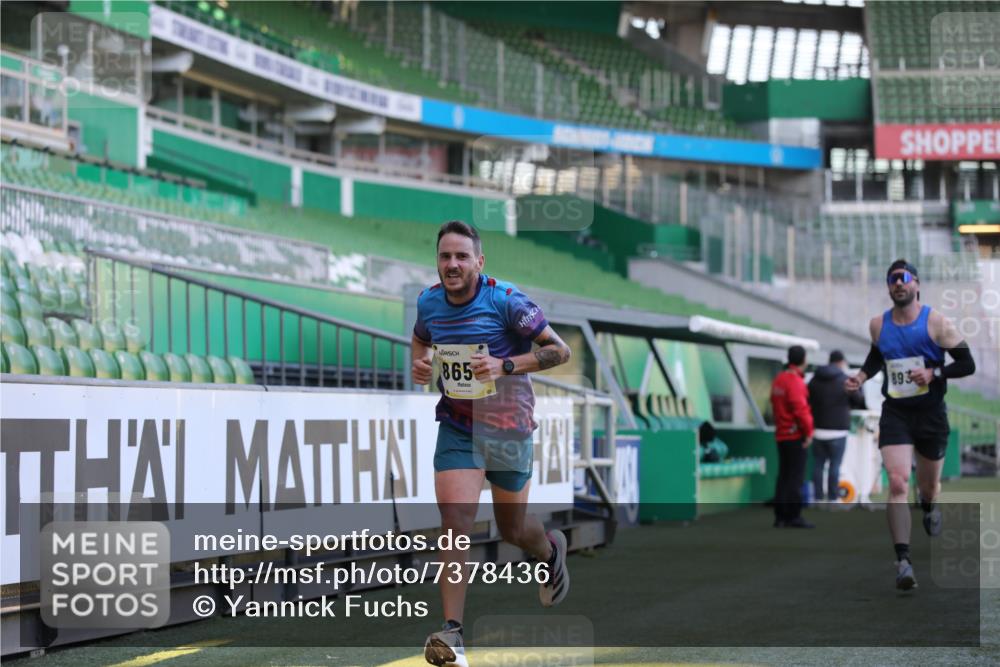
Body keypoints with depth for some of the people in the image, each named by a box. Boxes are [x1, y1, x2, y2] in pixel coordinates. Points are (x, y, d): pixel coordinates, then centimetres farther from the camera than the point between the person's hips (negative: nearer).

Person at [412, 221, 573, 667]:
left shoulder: (504, 300, -15)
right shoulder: (428, 302, -1)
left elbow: (559, 350, -13)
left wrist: (505, 366, -25)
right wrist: (420, 362, -1)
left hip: (507, 426, -2)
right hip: (456, 428, 2)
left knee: (512, 531, 13)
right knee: (456, 525, -15)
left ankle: (551, 549, 51)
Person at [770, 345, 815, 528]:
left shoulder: (778, 380, 13)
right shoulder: (795, 382, -16)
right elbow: (801, 409, -22)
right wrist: (808, 432, -12)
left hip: (781, 435, 9)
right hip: (795, 436, -9)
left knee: (783, 476, 11)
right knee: (796, 477, -5)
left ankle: (780, 516, 12)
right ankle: (794, 516, -5)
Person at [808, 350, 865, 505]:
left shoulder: (814, 380, 7)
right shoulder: (845, 380, -5)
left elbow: (808, 402, 9)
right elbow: (859, 402, 3)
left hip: (818, 430, 4)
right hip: (837, 431, -4)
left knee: (818, 464, 8)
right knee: (835, 465, 0)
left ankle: (818, 497, 8)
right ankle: (832, 499, 0)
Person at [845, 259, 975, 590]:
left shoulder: (936, 322, -8)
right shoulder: (878, 325, 3)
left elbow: (967, 364, -7)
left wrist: (933, 373, -22)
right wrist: (862, 376, 6)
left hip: (931, 414, -1)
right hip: (895, 414, 1)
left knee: (928, 485, 15)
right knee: (897, 482, -17)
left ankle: (929, 506, 55)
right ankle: (903, 560, -22)